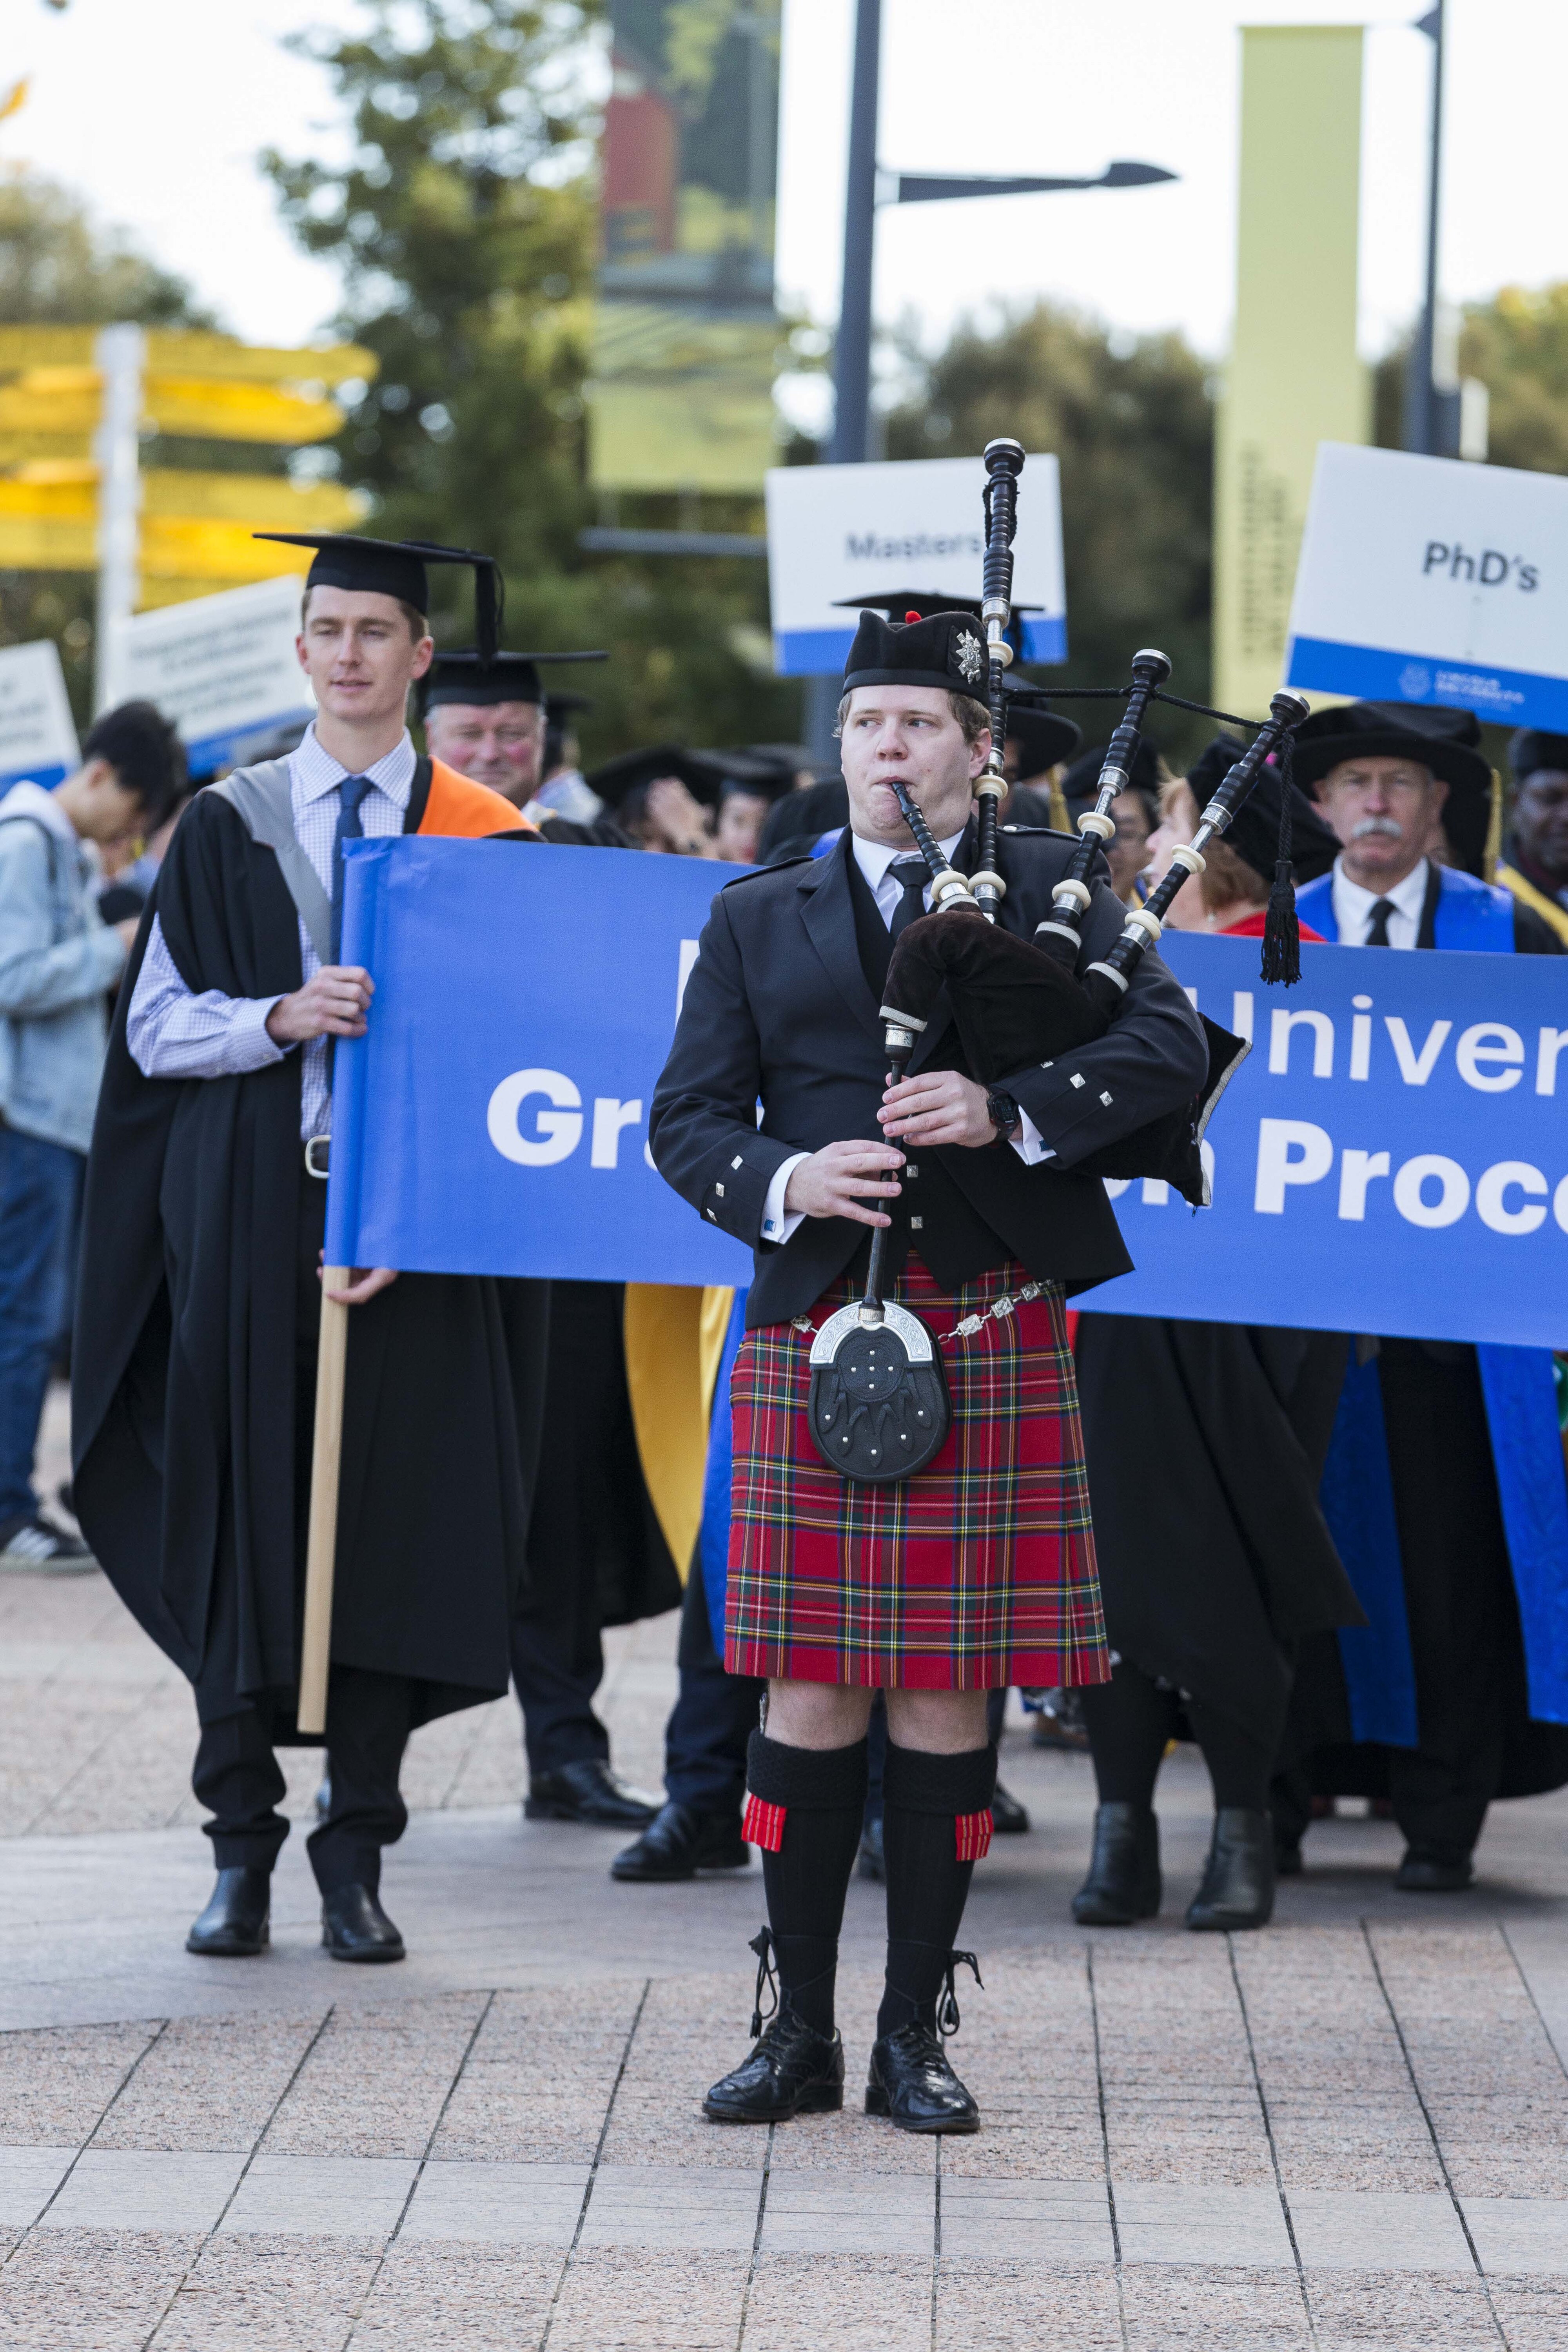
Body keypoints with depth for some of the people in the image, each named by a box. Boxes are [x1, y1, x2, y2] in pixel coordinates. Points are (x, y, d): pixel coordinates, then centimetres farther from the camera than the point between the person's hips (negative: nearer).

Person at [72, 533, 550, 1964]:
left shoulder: (483, 838, 4)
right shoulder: (228, 828, 8)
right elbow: (156, 1025, 5)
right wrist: (282, 1019, -15)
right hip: (246, 1221, 1)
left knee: (393, 1526, -2)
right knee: (237, 1517, 1)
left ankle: (358, 1850, 6)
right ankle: (242, 1850, 9)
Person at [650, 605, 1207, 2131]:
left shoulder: (1050, 894, 10)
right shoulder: (758, 921, 14)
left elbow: (1168, 1046, -4)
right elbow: (686, 1119, 9)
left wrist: (1010, 1109, -18)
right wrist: (785, 1182, -11)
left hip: (992, 1343, -1)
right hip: (814, 1333, 1)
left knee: (949, 1695, 1)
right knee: (811, 1689, 0)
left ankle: (916, 2035, 9)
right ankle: (800, 2031, 9)